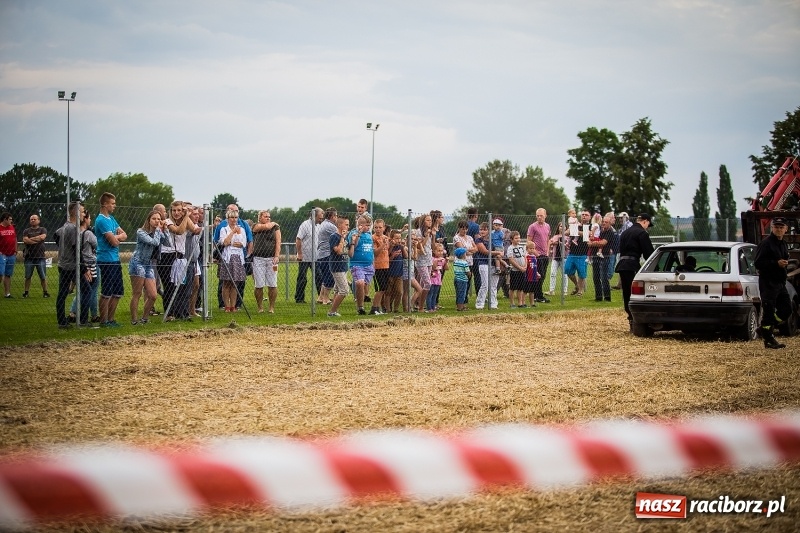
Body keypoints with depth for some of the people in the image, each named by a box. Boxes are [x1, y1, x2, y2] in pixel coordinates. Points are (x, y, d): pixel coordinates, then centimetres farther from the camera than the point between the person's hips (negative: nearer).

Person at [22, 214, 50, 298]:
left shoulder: (42, 229, 9)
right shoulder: (26, 231, 11)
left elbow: (42, 237, -12)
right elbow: (25, 240, -7)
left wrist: (31, 239, -7)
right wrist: (37, 240, -8)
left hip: (40, 256, -1)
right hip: (29, 257, 1)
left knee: (43, 276, -1)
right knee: (28, 276, 3)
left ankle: (45, 292, 7)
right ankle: (26, 292, 10)